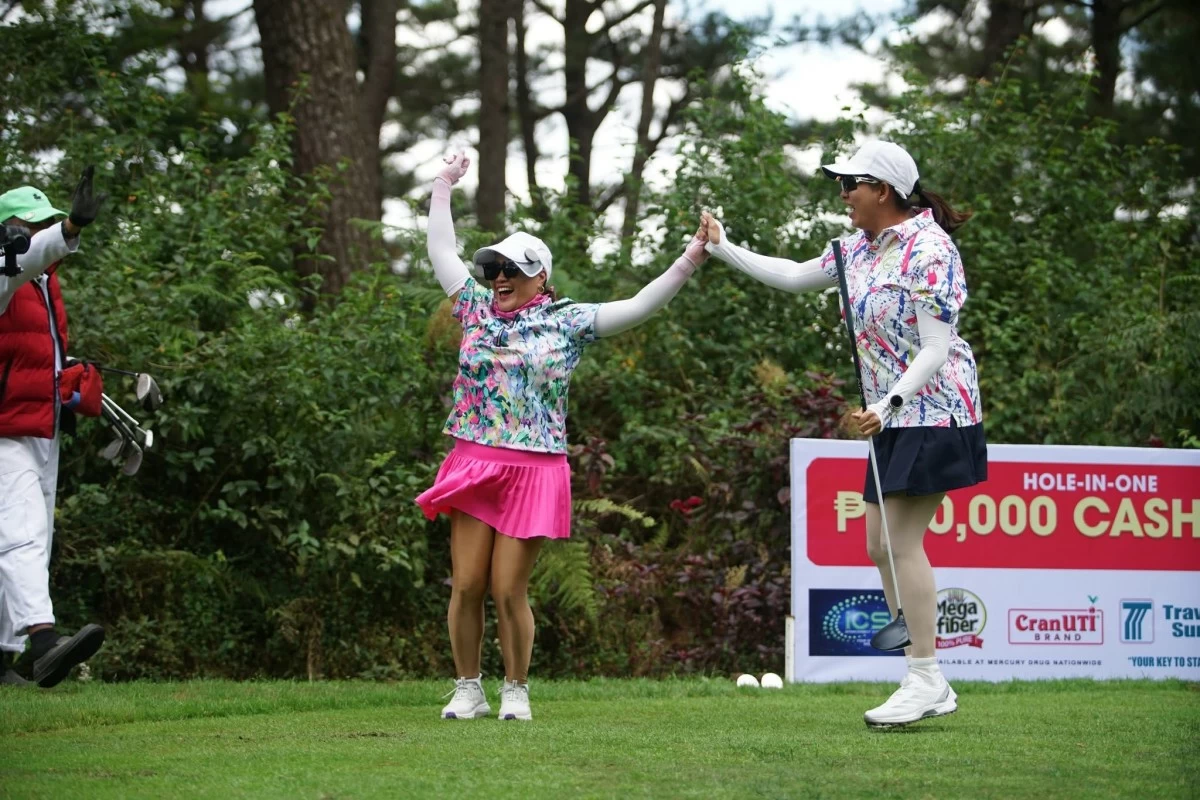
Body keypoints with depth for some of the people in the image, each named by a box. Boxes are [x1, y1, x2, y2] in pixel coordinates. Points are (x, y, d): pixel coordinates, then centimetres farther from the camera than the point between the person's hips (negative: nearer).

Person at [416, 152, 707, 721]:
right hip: (474, 463, 3)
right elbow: (441, 250, 20)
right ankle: (468, 690, 12)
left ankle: (517, 690, 12)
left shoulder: (568, 323, 3)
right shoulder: (478, 308, 11)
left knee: (509, 590, -4)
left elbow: (639, 307, 1)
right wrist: (444, 186, 25)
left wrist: (688, 263, -6)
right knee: (466, 585, -1)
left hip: (534, 471, -3)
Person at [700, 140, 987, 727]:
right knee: (880, 548, 6)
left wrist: (889, 404, -30)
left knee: (902, 541, -13)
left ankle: (925, 680, -9)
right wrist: (722, 249, 23)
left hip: (932, 411, -10)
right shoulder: (859, 247, 11)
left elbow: (935, 351, -20)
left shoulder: (928, 251, -16)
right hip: (894, 418, 10)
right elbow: (795, 277, 26)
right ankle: (931, 689, 9)